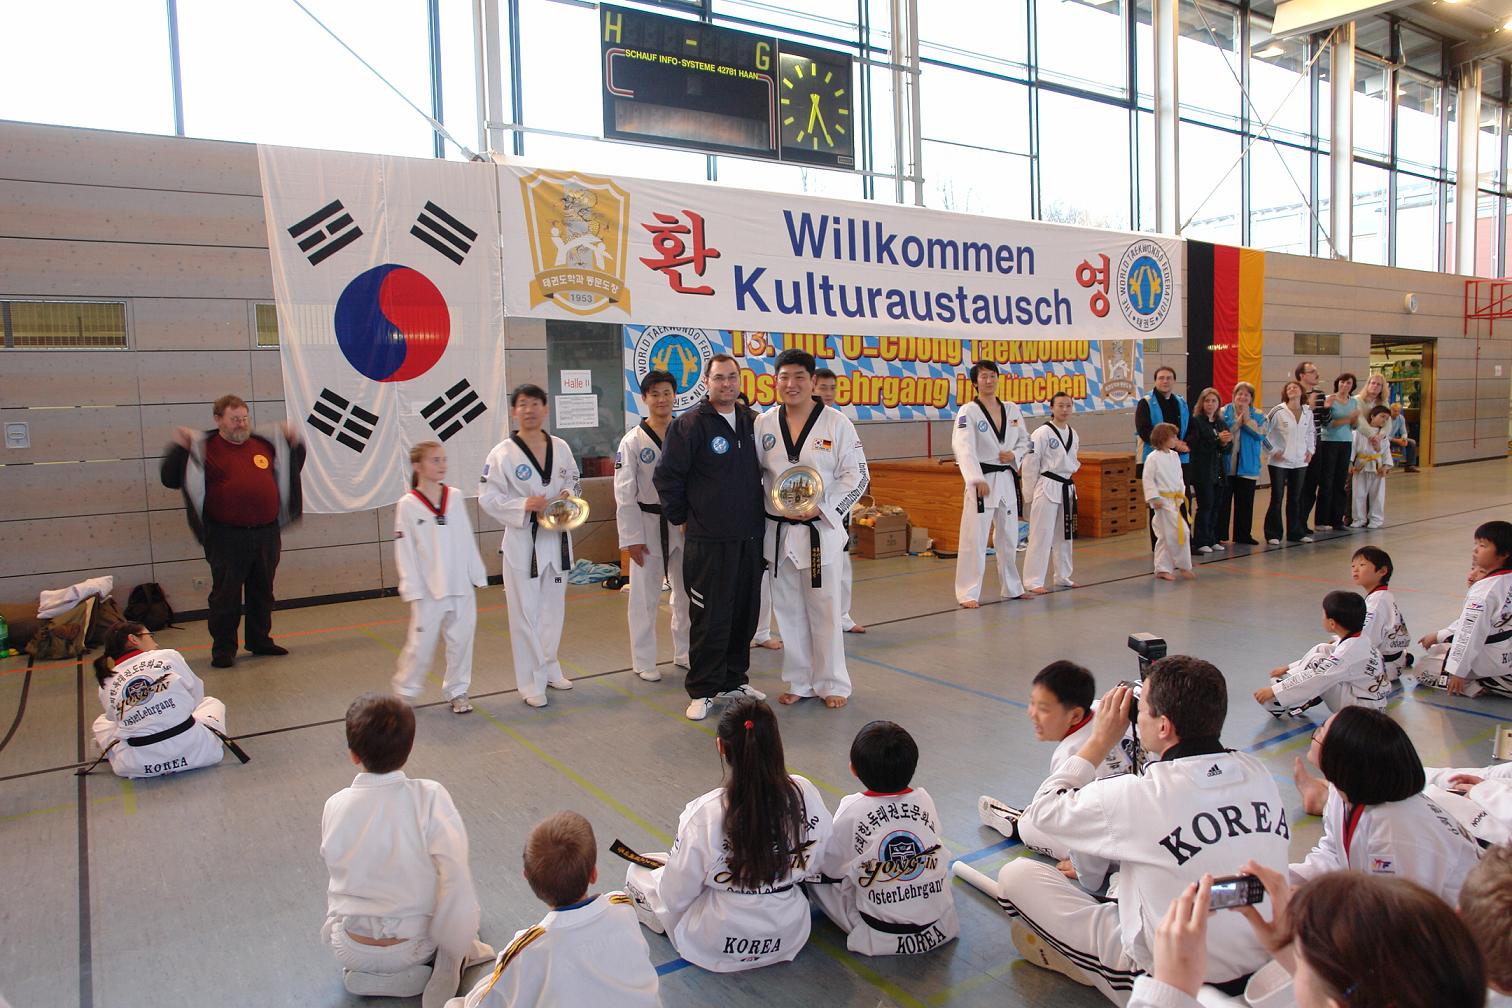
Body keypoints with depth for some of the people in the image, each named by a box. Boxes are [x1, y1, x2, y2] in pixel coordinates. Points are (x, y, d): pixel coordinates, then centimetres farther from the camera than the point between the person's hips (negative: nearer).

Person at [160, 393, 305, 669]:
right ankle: (223, 649, 14)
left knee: (262, 592, 15)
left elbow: (292, 469, 27)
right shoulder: (205, 448, -2)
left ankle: (260, 640, 29)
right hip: (227, 537, -5)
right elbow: (170, 480, -4)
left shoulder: (265, 444, 11)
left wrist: (295, 444, 13)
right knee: (226, 594, 3)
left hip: (267, 533, 5)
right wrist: (178, 448, -14)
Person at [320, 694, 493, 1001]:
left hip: (348, 950, 2)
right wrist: (456, 952, -10)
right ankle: (446, 969, 7)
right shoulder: (429, 798, -23)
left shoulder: (335, 805, -13)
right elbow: (455, 879, -25)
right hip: (412, 948, -2)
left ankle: (366, 974, 14)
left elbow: (339, 870, 2)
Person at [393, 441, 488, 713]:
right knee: (420, 643, 3)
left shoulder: (456, 497, 3)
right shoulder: (407, 505, -7)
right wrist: (413, 590, -9)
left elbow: (467, 540, 8)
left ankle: (457, 691, 26)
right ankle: (404, 691, 23)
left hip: (461, 587, 4)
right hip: (429, 589, -3)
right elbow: (405, 552, -6)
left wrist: (477, 576, 8)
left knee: (461, 640, 10)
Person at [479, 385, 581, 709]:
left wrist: (569, 495, -7)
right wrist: (523, 505, -22)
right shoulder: (502, 453, -10)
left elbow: (574, 481, 15)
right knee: (526, 612, 1)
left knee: (553, 607, 17)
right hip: (522, 540, -4)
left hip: (557, 538, 5)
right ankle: (531, 682, 12)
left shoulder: (561, 448, 2)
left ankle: (549, 668, 35)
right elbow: (488, 498, -9)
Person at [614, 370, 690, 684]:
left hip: (683, 525, 3)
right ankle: (644, 661, 16)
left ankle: (684, 652, 31)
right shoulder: (633, 440, -6)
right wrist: (631, 538, -11)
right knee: (645, 596, 3)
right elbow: (624, 493, -7)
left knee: (686, 593, 14)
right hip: (647, 525, -3)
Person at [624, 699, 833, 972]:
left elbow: (676, 897, -16)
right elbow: (815, 865, -3)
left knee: (638, 873, 17)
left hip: (714, 947, -5)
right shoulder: (805, 794, -20)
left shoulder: (704, 814, -29)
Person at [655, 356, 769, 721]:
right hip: (709, 540, -6)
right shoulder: (690, 424, -9)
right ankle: (702, 691, 12)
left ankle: (733, 680, 29)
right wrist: (682, 516, -2)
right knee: (710, 618, -1)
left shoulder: (752, 423, 9)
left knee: (744, 614, 13)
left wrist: (757, 516, 14)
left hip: (749, 537, 6)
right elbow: (667, 476, -8)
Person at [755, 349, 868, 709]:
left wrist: (821, 507, -15)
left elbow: (856, 476, -5)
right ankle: (799, 682, 26)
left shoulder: (836, 423, -6)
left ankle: (832, 683, 20)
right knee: (788, 610, 11)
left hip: (821, 531, -3)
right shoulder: (764, 424, 4)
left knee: (825, 609, 4)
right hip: (779, 532, 3)